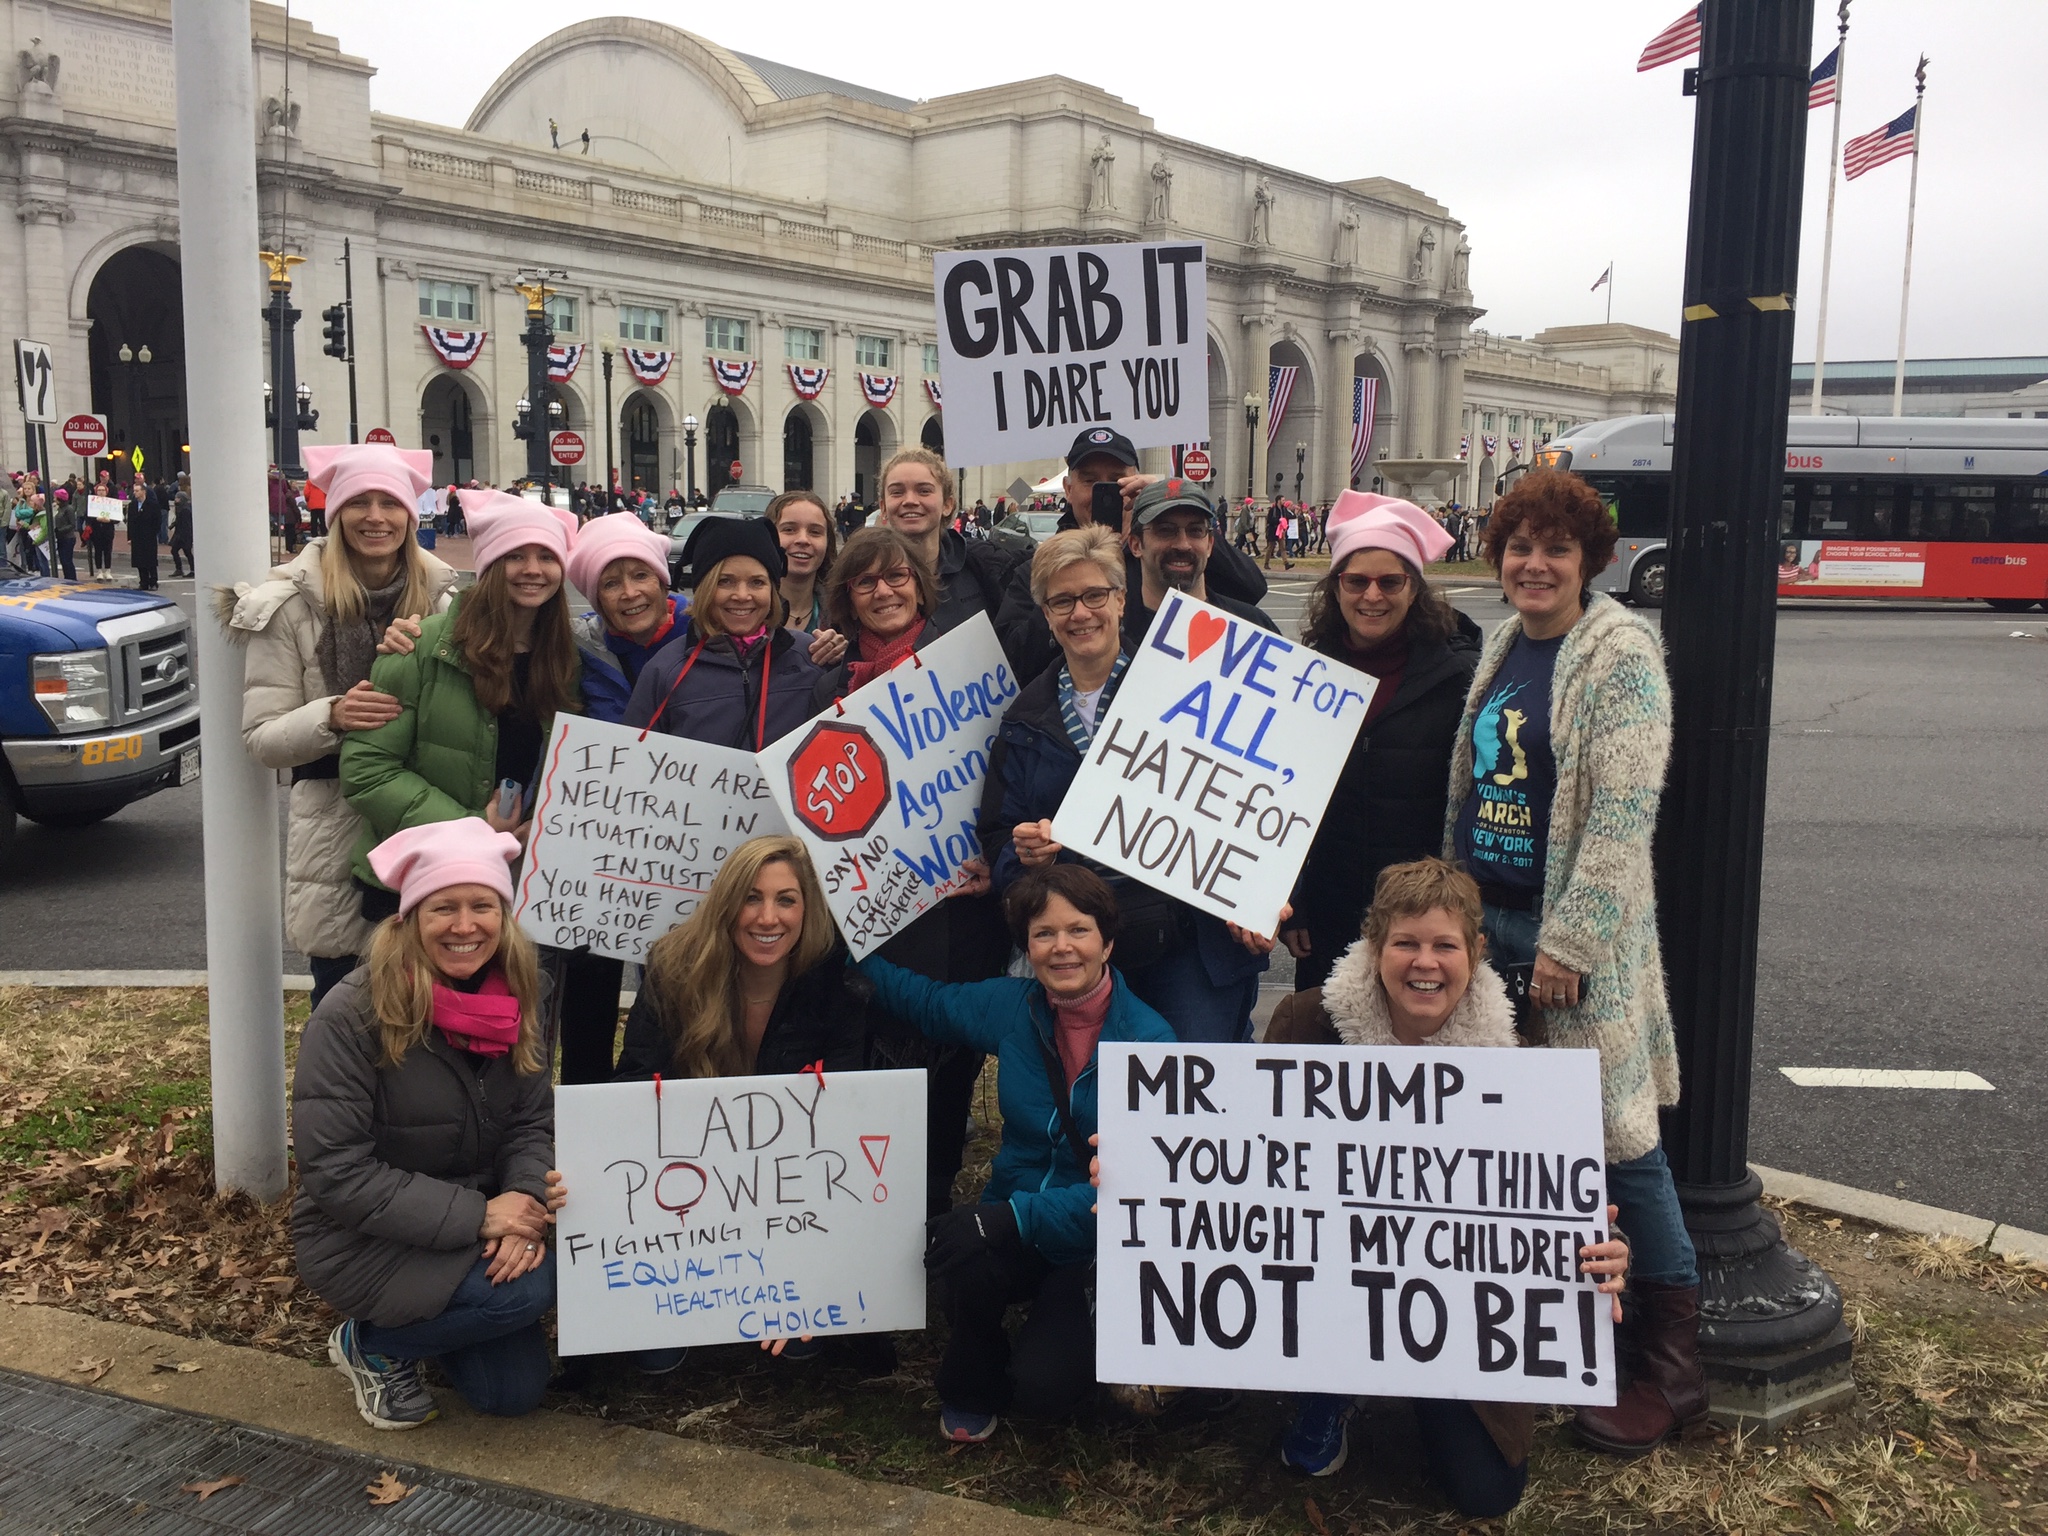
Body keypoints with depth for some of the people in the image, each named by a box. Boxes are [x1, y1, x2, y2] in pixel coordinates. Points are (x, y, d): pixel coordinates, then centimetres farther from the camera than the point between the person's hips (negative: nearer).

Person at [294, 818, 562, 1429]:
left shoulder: (513, 1001, -5)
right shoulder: (351, 1016, -22)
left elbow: (532, 1123, 0)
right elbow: (336, 1173, -24)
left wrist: (525, 1203, -22)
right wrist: (477, 1216, -27)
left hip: (472, 1228, 6)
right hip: (359, 1241, -6)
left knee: (515, 1391, -1)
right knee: (528, 1289, -26)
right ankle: (370, 1343, 0)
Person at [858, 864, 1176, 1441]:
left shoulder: (1149, 1040, -16)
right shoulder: (1011, 1008, -2)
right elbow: (923, 1000, 18)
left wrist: (1013, 1215, -31)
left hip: (1104, 1242, -3)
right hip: (1016, 1231, 3)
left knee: (1041, 1391, -23)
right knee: (964, 1252, -31)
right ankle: (972, 1388, 1)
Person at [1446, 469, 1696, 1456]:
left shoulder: (1620, 655, -10)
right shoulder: (1501, 652, 12)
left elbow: (1622, 814, -17)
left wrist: (1571, 942, -20)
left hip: (1574, 935, -7)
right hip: (1484, 920, 7)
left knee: (1617, 1137, -2)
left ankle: (1674, 1366, 11)